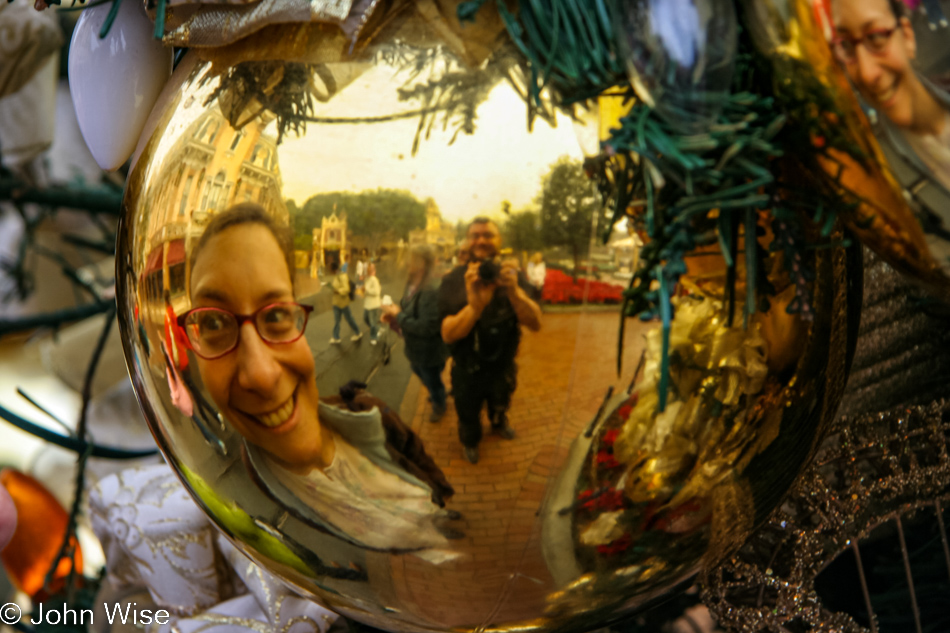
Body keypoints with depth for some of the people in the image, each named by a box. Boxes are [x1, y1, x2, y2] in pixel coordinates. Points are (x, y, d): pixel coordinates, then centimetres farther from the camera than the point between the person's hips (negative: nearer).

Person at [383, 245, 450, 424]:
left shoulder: (432, 290, -35)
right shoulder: (413, 284, -7)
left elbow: (427, 327, -35)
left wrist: (398, 316, -28)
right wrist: (394, 315, -12)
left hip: (429, 351, -8)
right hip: (416, 347, 8)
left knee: (432, 380, 19)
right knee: (419, 372, 33)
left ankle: (439, 406, 49)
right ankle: (437, 395, 61)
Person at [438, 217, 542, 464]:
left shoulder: (513, 275, -16)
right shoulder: (453, 281, -21)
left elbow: (536, 323, -27)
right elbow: (448, 334, -30)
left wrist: (514, 291, -47)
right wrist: (475, 305, -50)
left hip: (503, 367, 2)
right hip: (467, 371, -2)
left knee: (500, 406, 31)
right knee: (468, 414, 24)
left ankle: (498, 425, 64)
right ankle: (470, 441, 55)